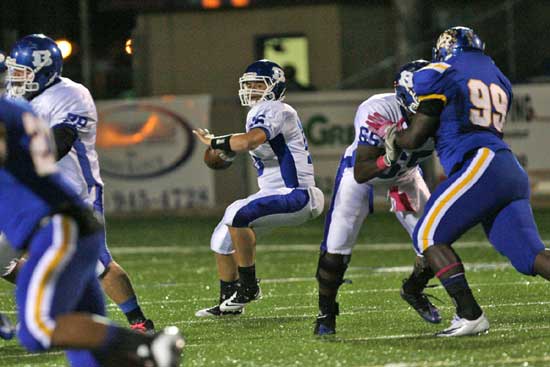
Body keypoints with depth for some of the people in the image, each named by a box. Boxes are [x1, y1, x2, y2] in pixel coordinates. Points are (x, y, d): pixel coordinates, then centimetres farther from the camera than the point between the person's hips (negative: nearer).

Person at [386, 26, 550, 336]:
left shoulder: (440, 75, 6)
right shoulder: (499, 81, 28)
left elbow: (416, 138, 6)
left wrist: (394, 140, 28)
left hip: (479, 164, -7)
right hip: (512, 173, 7)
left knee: (429, 237, 3)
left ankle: (471, 316, -7)